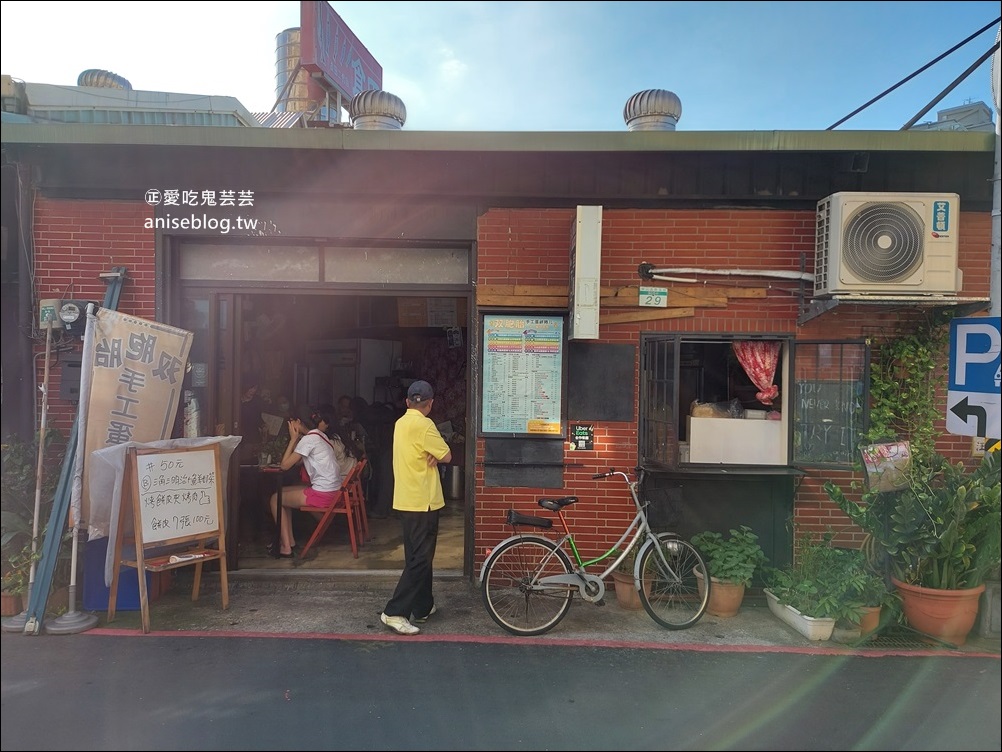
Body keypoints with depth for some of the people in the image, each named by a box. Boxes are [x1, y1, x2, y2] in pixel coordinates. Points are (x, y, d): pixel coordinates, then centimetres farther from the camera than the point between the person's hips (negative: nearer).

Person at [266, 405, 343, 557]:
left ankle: (286, 548, 6)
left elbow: (285, 465, -12)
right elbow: (297, 462, 16)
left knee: (275, 499, 4)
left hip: (322, 494, -9)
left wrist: (293, 439, -5)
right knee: (282, 493, 20)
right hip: (331, 490, 9)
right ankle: (290, 540, 22)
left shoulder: (309, 439, -15)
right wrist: (297, 439, 7)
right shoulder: (319, 435, 14)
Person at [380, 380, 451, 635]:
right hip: (422, 501, -9)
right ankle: (395, 612, -3)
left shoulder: (401, 423, 12)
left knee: (417, 556, 17)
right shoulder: (423, 424, -16)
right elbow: (447, 456, -13)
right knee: (420, 560, -4)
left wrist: (432, 455, -8)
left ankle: (423, 607, 27)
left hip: (407, 500, 9)